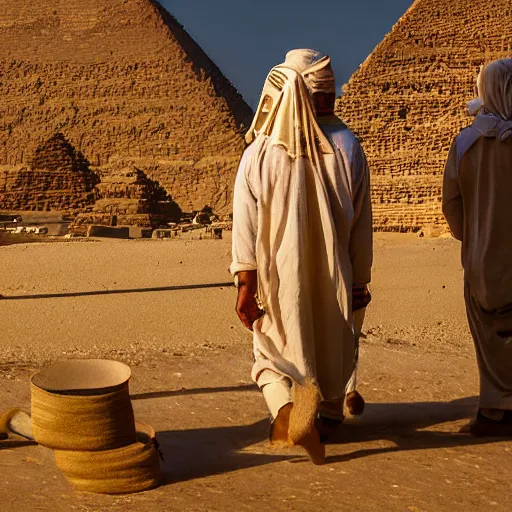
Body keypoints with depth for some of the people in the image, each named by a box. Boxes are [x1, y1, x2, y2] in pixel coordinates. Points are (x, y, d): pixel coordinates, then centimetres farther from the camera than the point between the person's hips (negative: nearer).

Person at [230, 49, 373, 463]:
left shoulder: (259, 152, -8)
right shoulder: (347, 148, -8)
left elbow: (245, 223, -10)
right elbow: (361, 225, -3)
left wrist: (246, 284, -5)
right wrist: (360, 281, 7)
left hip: (277, 278, 0)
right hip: (333, 278, 1)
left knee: (274, 353, 11)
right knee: (333, 349, 21)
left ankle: (286, 406, -17)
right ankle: (328, 417, 36)